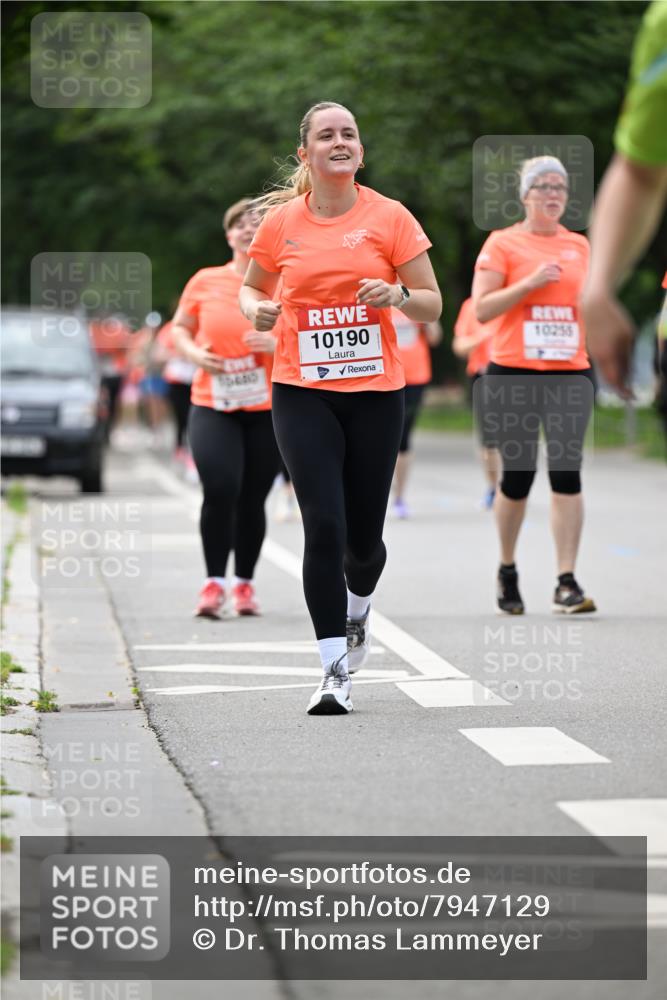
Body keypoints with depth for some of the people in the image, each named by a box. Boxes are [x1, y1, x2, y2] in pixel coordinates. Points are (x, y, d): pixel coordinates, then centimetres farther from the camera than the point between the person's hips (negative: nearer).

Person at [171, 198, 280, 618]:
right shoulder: (205, 282, 5)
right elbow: (179, 328, 14)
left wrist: (279, 343, -17)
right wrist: (194, 353, -7)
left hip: (270, 410, 0)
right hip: (213, 407, 0)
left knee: (252, 499, 4)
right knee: (220, 490, -16)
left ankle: (245, 584, 18)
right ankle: (215, 582, -7)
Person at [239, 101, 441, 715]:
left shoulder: (389, 217, 0)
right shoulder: (280, 221, 2)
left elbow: (432, 306, 3)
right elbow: (252, 287, 18)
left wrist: (397, 294, -17)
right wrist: (257, 310, -4)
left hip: (375, 392, 0)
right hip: (302, 393, 0)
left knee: (364, 536, 6)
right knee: (324, 526, -12)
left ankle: (356, 613, 41)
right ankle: (335, 671, -6)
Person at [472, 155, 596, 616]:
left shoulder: (579, 246, 12)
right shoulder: (503, 243, 0)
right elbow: (482, 308, -7)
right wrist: (529, 283, -16)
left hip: (570, 373, 3)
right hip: (514, 374, -2)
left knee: (567, 472, -8)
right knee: (517, 476, 2)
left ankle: (567, 583, -9)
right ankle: (507, 571, 24)